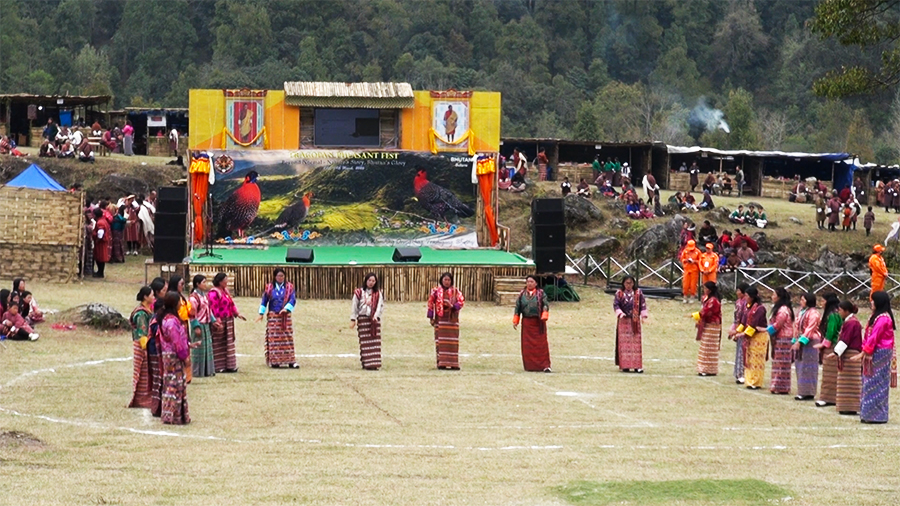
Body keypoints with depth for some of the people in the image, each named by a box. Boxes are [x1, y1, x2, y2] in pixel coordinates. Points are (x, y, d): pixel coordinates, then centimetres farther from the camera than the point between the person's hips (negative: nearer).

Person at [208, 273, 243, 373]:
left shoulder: (225, 291, 14)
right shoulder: (214, 293, -15)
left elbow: (231, 304, 20)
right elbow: (214, 308, -20)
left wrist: (237, 313, 12)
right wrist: (218, 321, -24)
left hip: (228, 321, 10)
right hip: (219, 323, -10)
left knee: (228, 344, 13)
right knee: (219, 345, -3)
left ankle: (228, 365, 19)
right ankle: (219, 366, 2)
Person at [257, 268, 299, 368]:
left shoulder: (289, 287, 5)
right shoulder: (269, 288, 4)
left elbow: (293, 299, -4)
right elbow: (264, 301, 6)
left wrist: (286, 308, -19)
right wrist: (261, 313, -1)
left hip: (285, 317, 1)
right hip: (273, 317, -1)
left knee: (287, 338, -2)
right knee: (274, 339, -2)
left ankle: (290, 361, -2)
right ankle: (274, 361, 1)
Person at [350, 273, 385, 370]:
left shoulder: (378, 293, 7)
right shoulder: (359, 292, 3)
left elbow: (380, 306, 0)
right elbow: (354, 306, 3)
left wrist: (376, 316, -16)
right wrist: (353, 319, -3)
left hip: (374, 319, 1)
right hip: (362, 319, -1)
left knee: (375, 342, -5)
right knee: (365, 343, -3)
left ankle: (374, 364, -5)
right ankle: (366, 364, -1)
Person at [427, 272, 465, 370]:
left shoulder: (455, 291, 6)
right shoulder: (436, 291, 5)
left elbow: (461, 301, -1)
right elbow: (431, 303, 5)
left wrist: (453, 306, -19)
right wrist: (431, 317, 0)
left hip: (452, 319, 0)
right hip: (440, 319, 0)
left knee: (452, 341, -3)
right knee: (440, 341, -2)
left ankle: (453, 364, -3)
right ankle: (441, 363, 0)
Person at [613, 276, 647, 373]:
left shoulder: (638, 293, 5)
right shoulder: (619, 293, 2)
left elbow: (643, 304, 4)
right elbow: (616, 304, -3)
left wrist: (643, 315, -9)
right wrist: (620, 313, -19)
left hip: (635, 321, 1)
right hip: (624, 321, -1)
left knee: (636, 342, 0)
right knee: (624, 343, -2)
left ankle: (637, 366, 1)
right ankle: (625, 366, -1)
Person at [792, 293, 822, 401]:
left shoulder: (813, 313, -11)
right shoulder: (802, 311, 16)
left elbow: (810, 329, -18)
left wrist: (800, 341, -22)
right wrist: (795, 341, 12)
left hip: (810, 342, -9)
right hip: (800, 342, 9)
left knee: (807, 367, -7)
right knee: (800, 366, 9)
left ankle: (809, 393, -3)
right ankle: (802, 392, 14)